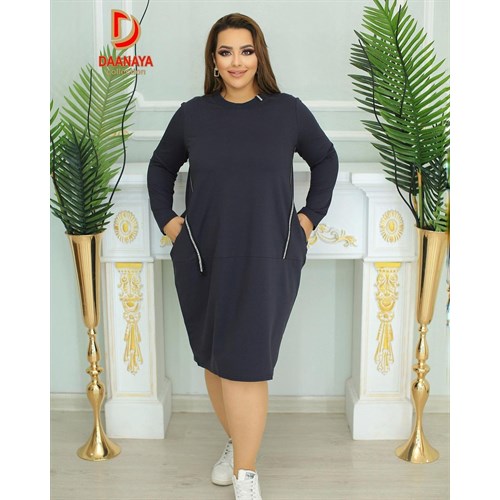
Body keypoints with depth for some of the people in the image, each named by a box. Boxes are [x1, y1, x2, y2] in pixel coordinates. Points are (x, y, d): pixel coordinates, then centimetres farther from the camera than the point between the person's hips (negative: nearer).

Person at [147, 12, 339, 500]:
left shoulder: (288, 111, -1)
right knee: (213, 359, 12)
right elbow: (161, 167, 18)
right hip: (202, 259, 3)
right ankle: (235, 442, 34)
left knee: (245, 365, -4)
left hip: (267, 259, -2)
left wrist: (311, 215, 8)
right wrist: (166, 218, 8)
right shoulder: (192, 114, 3)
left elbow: (325, 158, 15)